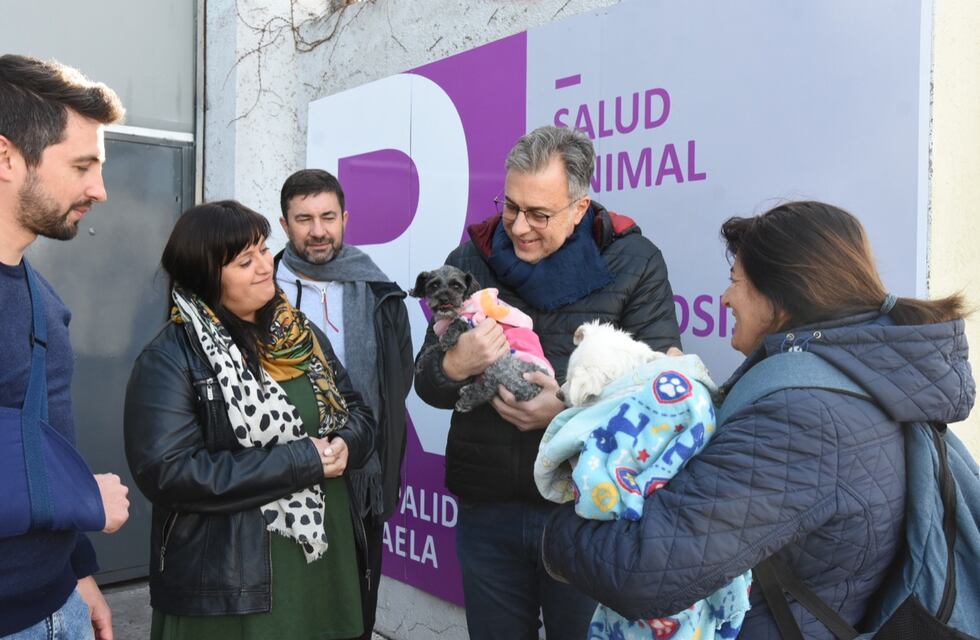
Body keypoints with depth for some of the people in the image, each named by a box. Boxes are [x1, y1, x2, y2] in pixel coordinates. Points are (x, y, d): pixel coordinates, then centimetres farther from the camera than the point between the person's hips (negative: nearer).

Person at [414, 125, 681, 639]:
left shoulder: (635, 263, -6)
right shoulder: (470, 260, 1)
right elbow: (425, 384, 4)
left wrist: (573, 408, -26)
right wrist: (456, 366, -21)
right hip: (486, 510, 3)